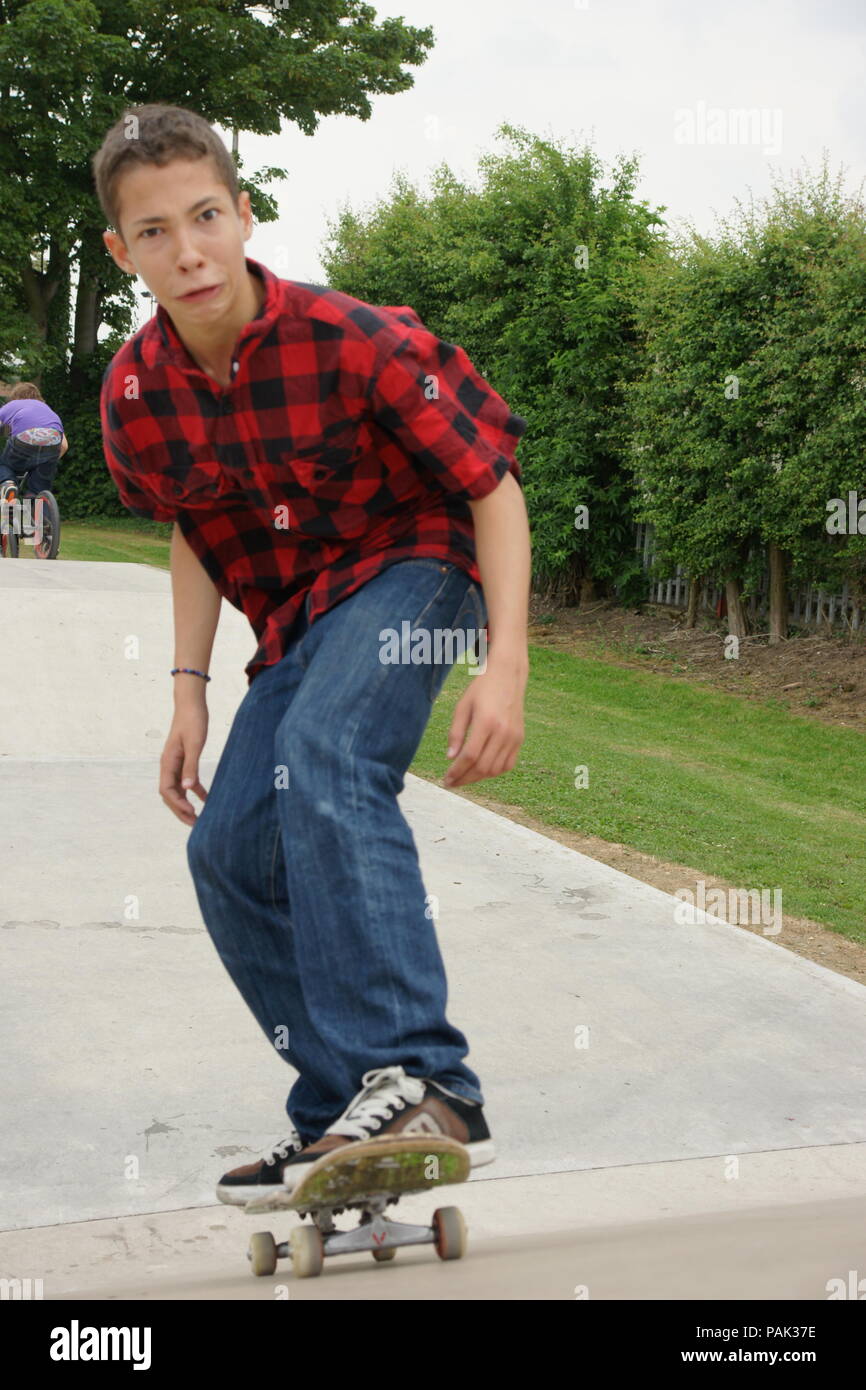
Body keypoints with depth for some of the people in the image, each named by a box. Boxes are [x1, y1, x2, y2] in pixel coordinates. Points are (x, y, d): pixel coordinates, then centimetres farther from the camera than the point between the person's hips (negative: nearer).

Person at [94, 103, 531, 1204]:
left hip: (409, 568, -6)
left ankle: (422, 1083, -36)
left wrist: (506, 662, -26)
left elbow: (491, 483, -16)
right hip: (294, 620, 7)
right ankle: (344, 1116, 13)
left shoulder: (357, 340, -23)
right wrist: (190, 687, 4)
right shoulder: (135, 392, -8)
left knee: (325, 760, -34)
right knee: (228, 853, 0)